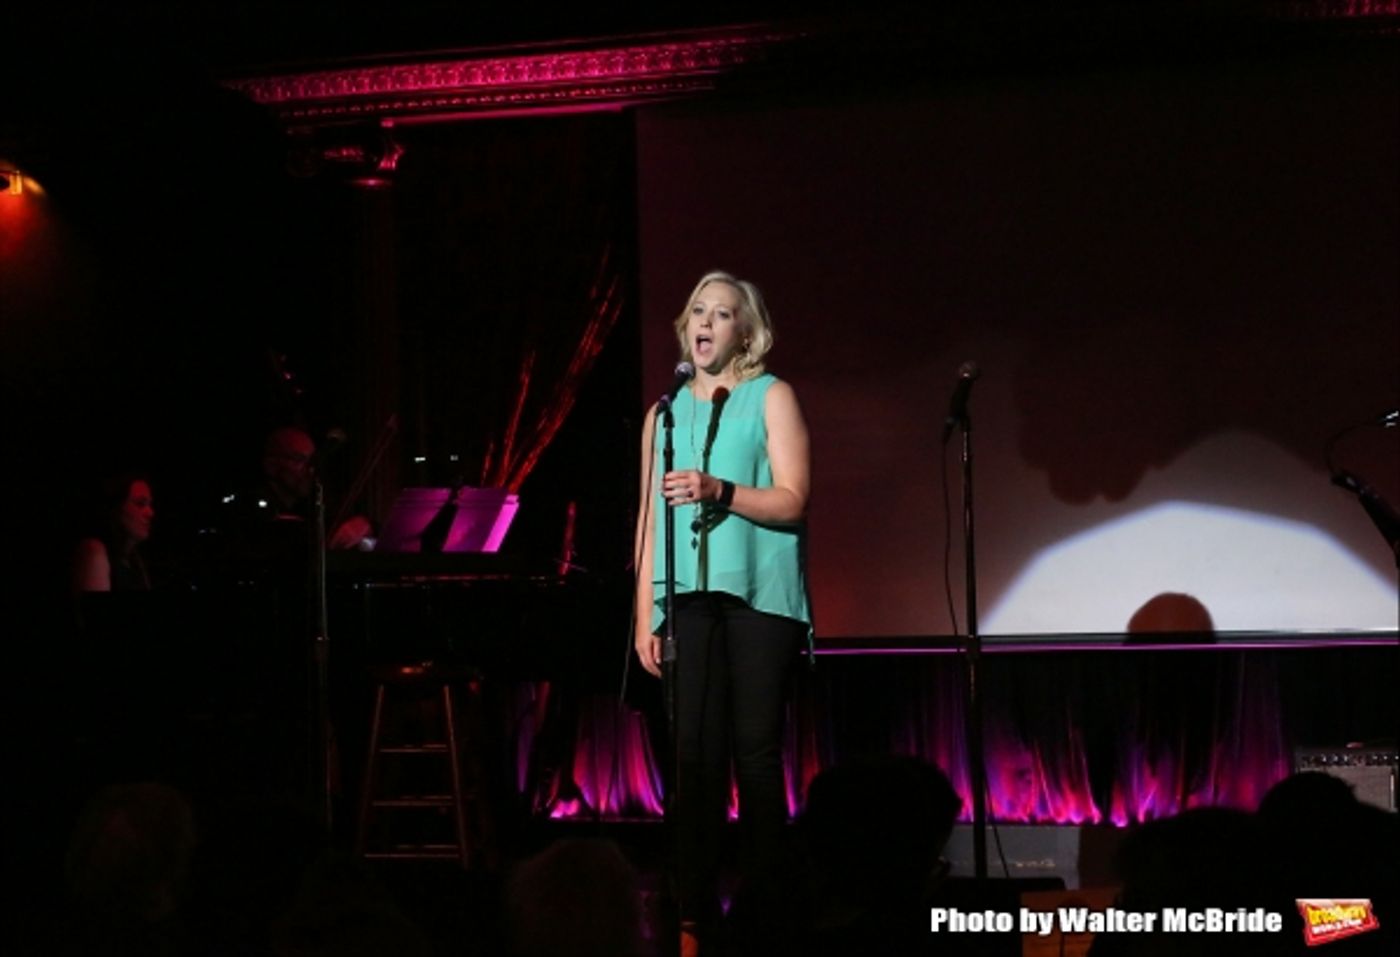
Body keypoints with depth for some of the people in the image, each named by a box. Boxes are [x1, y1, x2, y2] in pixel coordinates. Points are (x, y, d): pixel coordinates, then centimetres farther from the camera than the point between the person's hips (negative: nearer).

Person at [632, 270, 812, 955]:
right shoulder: (665, 413, 16)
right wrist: (645, 616, 8)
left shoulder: (771, 397, 5)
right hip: (689, 600, 3)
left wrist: (720, 491, -21)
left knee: (756, 751, -3)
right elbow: (649, 520, 14)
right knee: (694, 756, 0)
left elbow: (792, 501, -5)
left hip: (758, 597, -3)